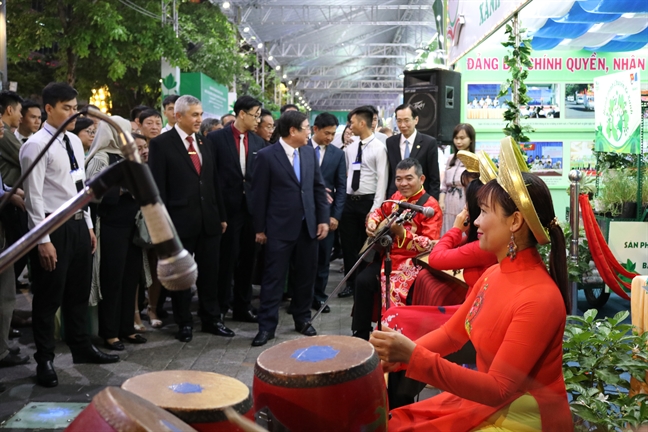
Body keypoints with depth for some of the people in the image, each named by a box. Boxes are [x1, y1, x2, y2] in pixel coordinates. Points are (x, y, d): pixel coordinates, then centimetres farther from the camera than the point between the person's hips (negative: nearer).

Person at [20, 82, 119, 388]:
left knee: (79, 292, 18)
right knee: (48, 297, 3)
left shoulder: (74, 142, 11)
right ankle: (45, 360, 16)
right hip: (53, 227, -8)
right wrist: (44, 240, -19)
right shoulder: (36, 145, -13)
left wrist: (89, 225, 14)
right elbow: (34, 195, -16)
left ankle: (80, 347, 33)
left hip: (78, 224, 8)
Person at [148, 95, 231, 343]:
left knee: (210, 273, 12)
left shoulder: (204, 143, 11)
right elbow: (158, 187, -9)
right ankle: (184, 323, 21)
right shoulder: (161, 144, -6)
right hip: (180, 221, -5)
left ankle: (211, 319, 26)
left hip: (209, 220, 5)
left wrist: (221, 216, 13)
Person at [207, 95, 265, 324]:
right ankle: (220, 308, 15)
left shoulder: (258, 142, 7)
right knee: (226, 260, 2)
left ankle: (243, 306, 22)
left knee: (247, 260, 11)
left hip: (251, 208, 4)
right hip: (227, 208, -4)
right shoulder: (216, 138, -6)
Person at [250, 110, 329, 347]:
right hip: (280, 228, -5)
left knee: (305, 275, 12)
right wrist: (260, 228, -5)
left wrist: (323, 219, 4)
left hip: (308, 226, 5)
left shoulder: (310, 152, 6)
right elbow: (259, 194, -6)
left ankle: (302, 319, 26)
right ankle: (267, 325, 8)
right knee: (273, 277, 0)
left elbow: (318, 187, 10)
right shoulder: (266, 155, -9)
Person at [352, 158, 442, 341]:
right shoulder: (397, 197, 9)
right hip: (389, 255, 7)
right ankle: (360, 333, 2)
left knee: (393, 294, -27)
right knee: (363, 281, -10)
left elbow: (430, 245, -20)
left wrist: (402, 233, -31)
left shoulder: (430, 206, -13)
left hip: (411, 262, -7)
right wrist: (372, 223, 3)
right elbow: (380, 211, 27)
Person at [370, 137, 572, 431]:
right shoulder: (494, 274, 2)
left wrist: (414, 358, -32)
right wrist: (396, 356, -7)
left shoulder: (539, 297, -25)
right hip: (486, 399, 7)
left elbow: (498, 389, -25)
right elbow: (451, 333, 10)